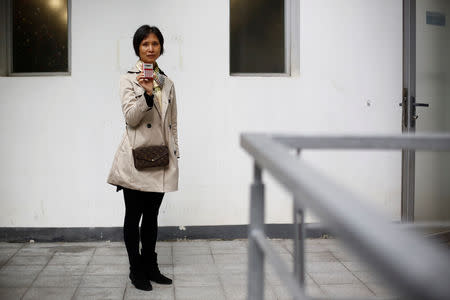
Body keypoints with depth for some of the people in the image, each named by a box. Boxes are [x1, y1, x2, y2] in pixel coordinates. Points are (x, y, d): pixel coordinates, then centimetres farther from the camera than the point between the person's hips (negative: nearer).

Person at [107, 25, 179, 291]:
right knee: (134, 215, 4)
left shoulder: (167, 82, 12)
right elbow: (131, 118, -14)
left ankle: (150, 267, 24)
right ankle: (137, 270, 16)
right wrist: (147, 93, -28)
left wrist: (175, 152, 11)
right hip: (136, 158, -4)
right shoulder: (129, 79, -3)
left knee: (152, 216, 13)